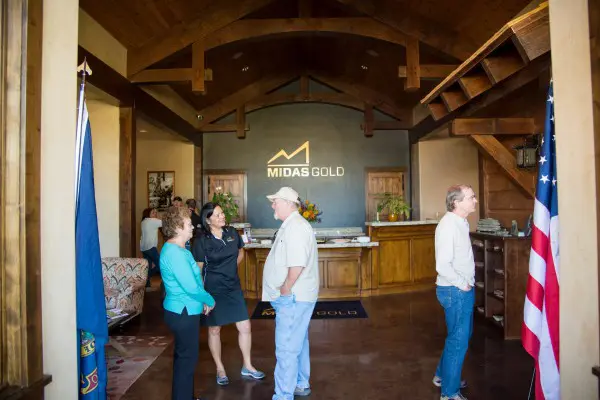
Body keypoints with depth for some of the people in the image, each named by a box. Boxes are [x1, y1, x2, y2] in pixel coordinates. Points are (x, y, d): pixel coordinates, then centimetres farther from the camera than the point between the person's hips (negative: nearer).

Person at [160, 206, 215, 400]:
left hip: (184, 310, 11)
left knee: (184, 356, 21)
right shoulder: (174, 253, -25)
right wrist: (209, 300, -10)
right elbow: (190, 287, -26)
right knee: (187, 358, 3)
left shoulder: (178, 248, 9)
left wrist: (202, 300, 8)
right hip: (183, 312, -11)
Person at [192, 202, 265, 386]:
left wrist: (229, 269, 7)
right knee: (214, 330, 11)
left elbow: (240, 252, 17)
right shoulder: (202, 240, -15)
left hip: (233, 288, 4)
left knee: (245, 327, 6)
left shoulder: (232, 232, -1)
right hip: (212, 290, -4)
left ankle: (247, 367, 25)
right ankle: (220, 369, 30)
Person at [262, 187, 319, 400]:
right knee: (298, 343, 21)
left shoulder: (295, 227, -20)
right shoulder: (292, 225, 14)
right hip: (294, 296, 11)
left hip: (292, 298, -11)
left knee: (287, 348, -2)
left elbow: (297, 265, -29)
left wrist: (285, 290, -19)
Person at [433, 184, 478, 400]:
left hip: (463, 289, 10)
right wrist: (462, 284, -16)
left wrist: (467, 283, 12)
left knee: (463, 335, 22)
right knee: (458, 341, 2)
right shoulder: (448, 225, -22)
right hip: (455, 291, -10)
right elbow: (443, 265, -27)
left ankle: (443, 375, 40)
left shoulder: (461, 223, 9)